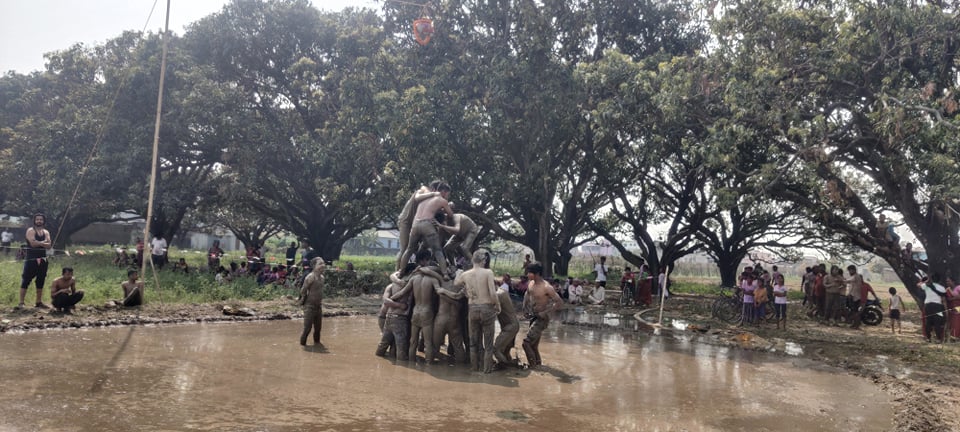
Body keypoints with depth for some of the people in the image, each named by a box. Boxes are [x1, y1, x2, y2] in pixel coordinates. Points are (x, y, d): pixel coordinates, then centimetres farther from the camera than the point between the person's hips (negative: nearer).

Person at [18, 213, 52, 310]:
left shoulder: (46, 232, 11)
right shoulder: (30, 230, -4)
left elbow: (49, 245, -2)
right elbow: (33, 243, -19)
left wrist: (38, 243, -15)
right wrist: (43, 242, -7)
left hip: (42, 260, 6)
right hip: (31, 259, -5)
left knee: (40, 282, 9)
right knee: (25, 281, -6)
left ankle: (38, 302, 16)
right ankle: (21, 303, -5)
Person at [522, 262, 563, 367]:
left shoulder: (546, 287, -23)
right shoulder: (531, 283, 1)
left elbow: (559, 302, -23)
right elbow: (527, 295, 21)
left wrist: (545, 313, -24)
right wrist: (525, 308, 8)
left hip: (542, 319, -8)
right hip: (533, 317, 8)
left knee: (526, 342, -13)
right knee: (533, 345, 17)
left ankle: (533, 365, 1)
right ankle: (538, 364, 33)